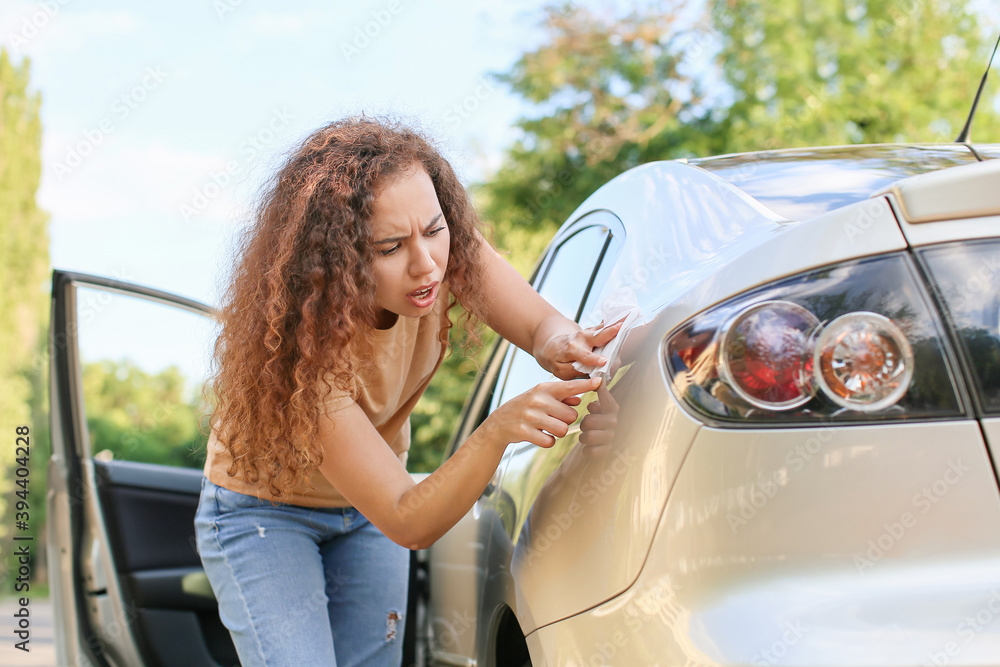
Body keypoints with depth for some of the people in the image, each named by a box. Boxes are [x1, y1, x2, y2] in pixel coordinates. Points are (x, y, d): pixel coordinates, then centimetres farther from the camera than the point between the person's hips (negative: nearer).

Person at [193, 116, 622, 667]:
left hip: (369, 510, 5)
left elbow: (541, 323, -18)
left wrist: (559, 347, -43)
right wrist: (498, 430, -54)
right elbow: (408, 524, -38)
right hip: (264, 512, -5)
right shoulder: (303, 347, -38)